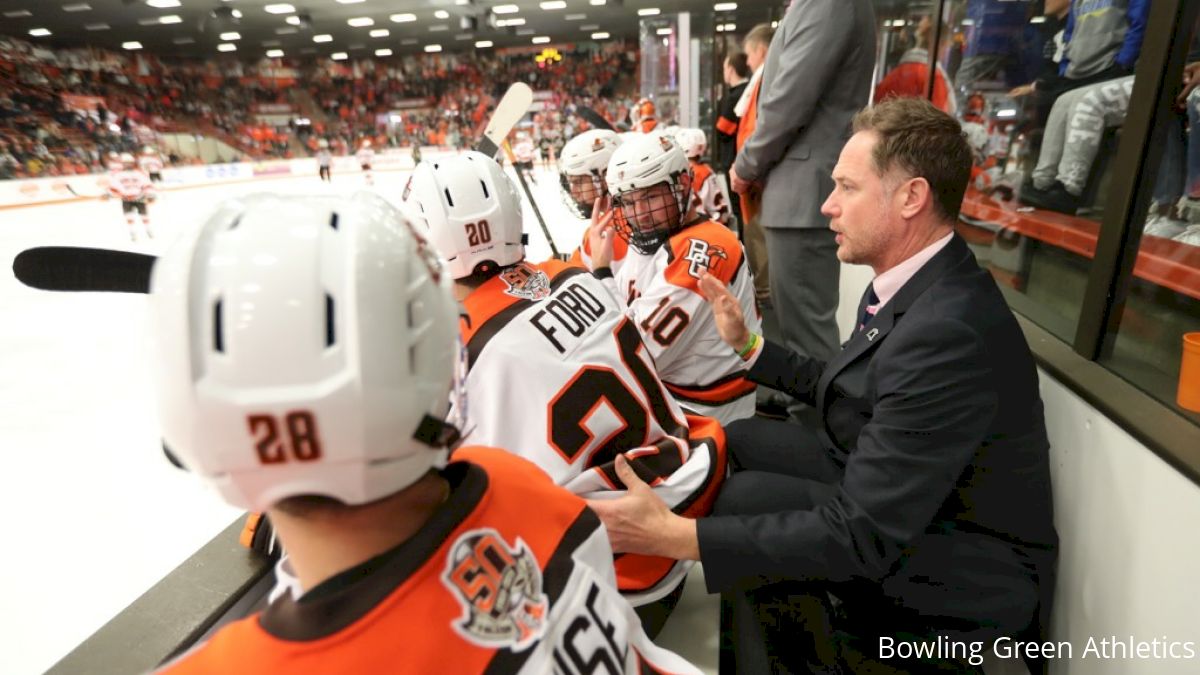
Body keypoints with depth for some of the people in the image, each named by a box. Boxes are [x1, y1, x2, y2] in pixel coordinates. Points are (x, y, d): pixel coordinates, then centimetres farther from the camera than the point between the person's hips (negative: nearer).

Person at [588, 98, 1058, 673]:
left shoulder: (949, 331, -32)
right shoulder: (917, 284, -3)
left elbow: (862, 535, -33)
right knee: (743, 440, 7)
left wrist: (674, 536, -35)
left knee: (745, 498, -22)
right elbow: (840, 389, 9)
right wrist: (747, 345, 9)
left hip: (970, 573, -9)